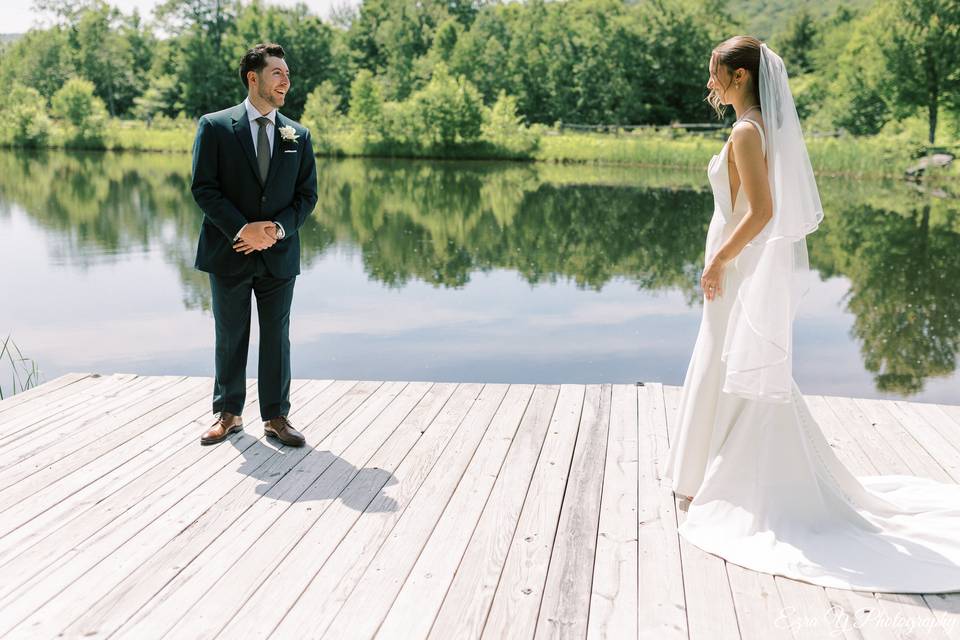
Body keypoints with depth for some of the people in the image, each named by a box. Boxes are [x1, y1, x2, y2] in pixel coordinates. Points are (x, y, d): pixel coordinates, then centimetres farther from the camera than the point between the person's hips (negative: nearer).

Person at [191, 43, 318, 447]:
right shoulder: (215, 126, -2)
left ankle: (276, 417, 17)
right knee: (230, 336, 9)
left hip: (279, 253, 2)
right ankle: (228, 414, 22)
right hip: (229, 251, -2)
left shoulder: (298, 135, 7)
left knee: (276, 336, 7)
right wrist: (242, 229, -17)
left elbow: (306, 195, 6)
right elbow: (203, 188, -7)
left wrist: (279, 228, -12)